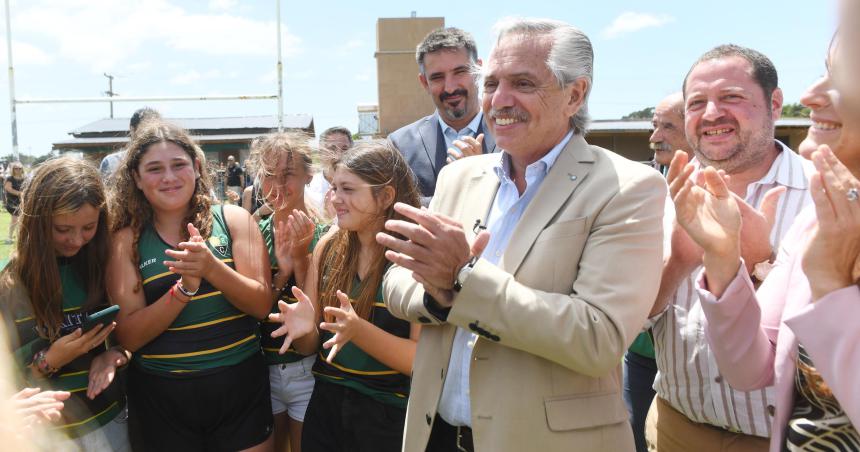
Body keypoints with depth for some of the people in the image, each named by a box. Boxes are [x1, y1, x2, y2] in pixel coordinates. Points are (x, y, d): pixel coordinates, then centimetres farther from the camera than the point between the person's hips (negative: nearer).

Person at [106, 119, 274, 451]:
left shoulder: (233, 219, -3)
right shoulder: (126, 240, -3)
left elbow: (262, 305, -8)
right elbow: (128, 336, -8)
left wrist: (211, 267, -24)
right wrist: (184, 287, -22)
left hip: (240, 386, 1)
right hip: (161, 398, 0)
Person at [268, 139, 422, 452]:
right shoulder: (328, 246, -2)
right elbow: (309, 346, 3)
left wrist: (358, 330, -30)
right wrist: (304, 326, -18)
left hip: (389, 416, -4)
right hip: (325, 405, 5)